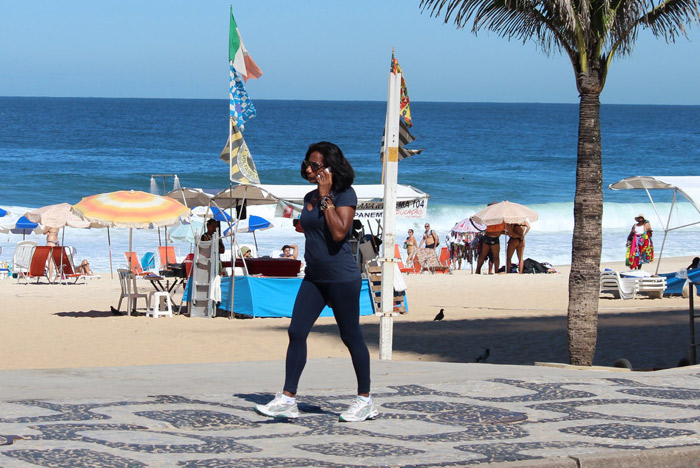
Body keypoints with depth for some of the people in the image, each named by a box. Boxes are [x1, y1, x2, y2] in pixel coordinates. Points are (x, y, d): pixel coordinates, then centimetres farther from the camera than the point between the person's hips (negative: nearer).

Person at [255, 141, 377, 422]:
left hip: (342, 278, -7)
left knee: (351, 336, 2)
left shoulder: (345, 195, -11)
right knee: (296, 332, -2)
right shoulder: (310, 197, 11)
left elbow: (339, 232, -24)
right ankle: (288, 399, -1)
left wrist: (326, 197, -21)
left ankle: (365, 400, 13)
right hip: (314, 277, 7)